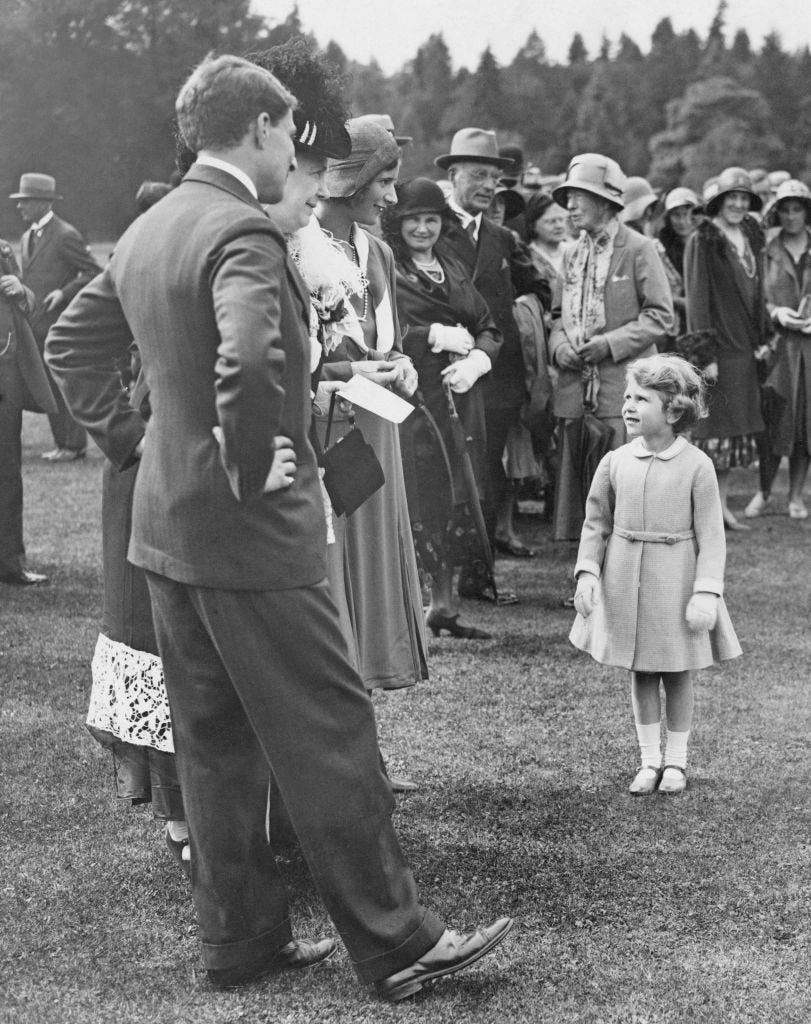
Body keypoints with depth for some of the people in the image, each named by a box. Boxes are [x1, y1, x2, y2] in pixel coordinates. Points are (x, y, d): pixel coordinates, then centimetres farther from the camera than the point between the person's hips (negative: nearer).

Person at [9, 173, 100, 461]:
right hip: (35, 325, 8)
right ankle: (62, 443, 16)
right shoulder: (28, 237, 17)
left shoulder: (65, 236, -10)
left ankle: (74, 445, 4)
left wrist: (64, 292, -18)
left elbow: (93, 273, -9)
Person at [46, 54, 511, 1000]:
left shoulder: (146, 231, 11)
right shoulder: (244, 232, -18)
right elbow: (247, 361, -35)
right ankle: (391, 942, 10)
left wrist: (123, 431, 19)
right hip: (251, 533, -9)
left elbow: (69, 343, 21)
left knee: (214, 742, 15)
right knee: (327, 734, 0)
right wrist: (253, 467, -21)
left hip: (165, 526, 9)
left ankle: (239, 935, 25)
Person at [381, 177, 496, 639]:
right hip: (409, 398, -6)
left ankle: (446, 604, 17)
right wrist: (440, 336, -11)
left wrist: (476, 361, -4)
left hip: (460, 399, 6)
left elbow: (490, 329, 16)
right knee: (418, 501, -10)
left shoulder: (455, 270, 19)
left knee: (460, 500, 7)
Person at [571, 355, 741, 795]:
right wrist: (587, 572, -4)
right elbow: (596, 522, 7)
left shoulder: (696, 466, -10)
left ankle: (676, 760, 26)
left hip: (676, 579, -3)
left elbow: (711, 536, -9)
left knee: (678, 675, 10)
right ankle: (649, 760, 24)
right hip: (625, 578, 3)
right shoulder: (616, 462, -1)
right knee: (640, 674, 11)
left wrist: (707, 592, -14)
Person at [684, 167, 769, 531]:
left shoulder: (752, 238, 12)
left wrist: (762, 339, 10)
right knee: (711, 430, -5)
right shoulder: (701, 241, -8)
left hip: (745, 350, 7)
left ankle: (722, 505, 17)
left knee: (735, 430, 9)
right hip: (717, 348, -7)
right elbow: (697, 299, -12)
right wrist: (706, 355, -16)